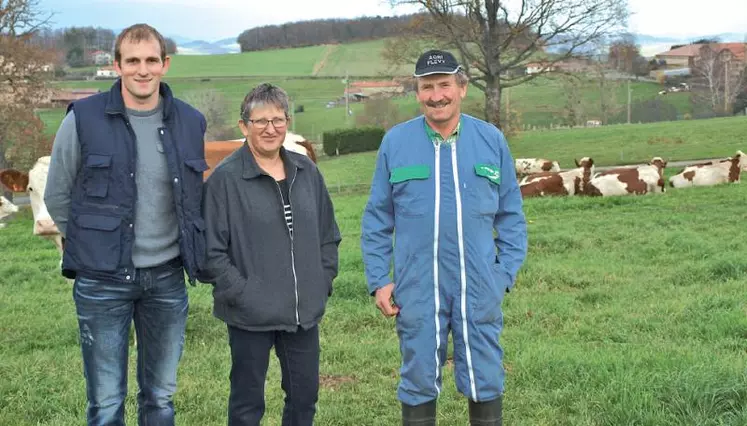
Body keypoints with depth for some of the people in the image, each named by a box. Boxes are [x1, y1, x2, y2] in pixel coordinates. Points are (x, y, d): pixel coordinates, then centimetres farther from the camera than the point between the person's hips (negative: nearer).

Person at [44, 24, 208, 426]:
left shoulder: (190, 122, 2)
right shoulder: (83, 119, -7)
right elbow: (57, 197, 3)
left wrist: (184, 246, 12)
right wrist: (93, 242, 8)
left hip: (167, 277, 3)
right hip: (102, 280, -3)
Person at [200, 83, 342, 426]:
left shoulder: (307, 171, 7)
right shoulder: (225, 178, -10)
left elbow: (328, 234, 15)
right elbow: (211, 249, -11)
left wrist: (323, 281, 7)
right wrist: (239, 293, -14)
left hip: (304, 312, 5)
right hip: (250, 316, -5)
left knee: (305, 394, 15)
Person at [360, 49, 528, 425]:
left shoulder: (491, 140, 3)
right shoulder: (395, 142, 1)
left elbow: (511, 215, 9)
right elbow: (376, 220, 6)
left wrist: (506, 271, 1)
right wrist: (378, 281, 1)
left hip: (479, 288, 1)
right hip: (417, 290, 0)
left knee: (485, 382, 8)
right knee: (419, 383, 9)